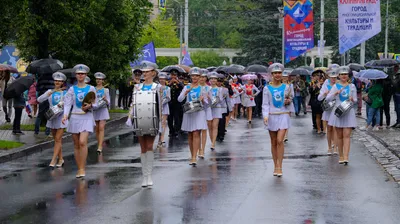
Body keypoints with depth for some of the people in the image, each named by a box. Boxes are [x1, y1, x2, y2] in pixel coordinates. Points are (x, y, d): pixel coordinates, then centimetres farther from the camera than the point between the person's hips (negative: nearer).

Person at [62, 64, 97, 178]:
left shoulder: (91, 88, 4)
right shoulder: (72, 89, 7)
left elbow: (95, 104, 7)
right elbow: (67, 103, -1)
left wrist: (90, 106, -15)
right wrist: (65, 115, -17)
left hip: (87, 117, -2)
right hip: (75, 117, 2)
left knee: (83, 142, -19)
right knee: (76, 144, 5)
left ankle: (82, 168, -13)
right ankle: (79, 169, 13)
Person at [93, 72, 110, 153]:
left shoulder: (105, 90, 5)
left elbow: (108, 102, 4)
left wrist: (105, 100, -17)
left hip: (103, 110, -3)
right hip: (95, 110, 3)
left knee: (101, 128, -14)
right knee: (97, 129, 6)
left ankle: (100, 147, -22)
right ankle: (99, 145, 17)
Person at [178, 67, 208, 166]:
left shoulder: (202, 87, 6)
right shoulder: (186, 87, 9)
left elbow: (206, 102, 10)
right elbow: (179, 99, -1)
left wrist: (202, 99, -12)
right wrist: (186, 92, -17)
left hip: (199, 112, -2)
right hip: (188, 112, 3)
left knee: (196, 134, -12)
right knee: (190, 135, 7)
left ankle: (194, 158, -17)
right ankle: (192, 156, 17)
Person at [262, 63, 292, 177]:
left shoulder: (286, 87, 5)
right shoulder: (267, 88, 2)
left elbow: (289, 99, 20)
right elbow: (265, 104, 0)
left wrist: (288, 101, -4)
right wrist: (265, 115, -15)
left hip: (283, 115, -1)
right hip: (272, 116, 1)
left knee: (280, 141, -13)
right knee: (273, 142, 6)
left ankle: (279, 166, -9)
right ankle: (275, 166, 15)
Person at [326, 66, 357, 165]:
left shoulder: (352, 86, 9)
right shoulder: (335, 86, 6)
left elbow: (355, 100, 14)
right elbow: (328, 99, -1)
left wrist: (352, 100, -9)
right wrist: (335, 93, -17)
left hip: (348, 112, -1)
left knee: (346, 135, -10)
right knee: (339, 136, 6)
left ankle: (346, 157, -17)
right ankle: (340, 156, 16)